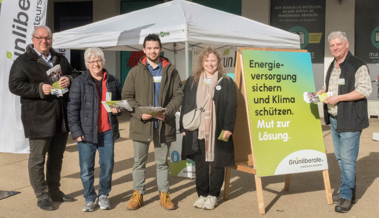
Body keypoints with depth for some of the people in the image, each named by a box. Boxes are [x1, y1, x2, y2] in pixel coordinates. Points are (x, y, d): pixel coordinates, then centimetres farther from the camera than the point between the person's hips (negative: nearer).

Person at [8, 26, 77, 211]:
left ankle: (54, 191, 32)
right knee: (37, 158, 2)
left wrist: (69, 79, -5)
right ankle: (41, 196, 14)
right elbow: (14, 85, -12)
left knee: (57, 157, 17)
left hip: (61, 117, 6)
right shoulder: (23, 61, -4)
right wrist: (39, 88, -23)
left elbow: (74, 75, 19)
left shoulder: (60, 59, 13)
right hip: (38, 118, -6)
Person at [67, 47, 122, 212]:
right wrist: (76, 131, -9)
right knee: (86, 168, 2)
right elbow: (72, 108, -3)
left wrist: (118, 109, -1)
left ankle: (103, 195, 27)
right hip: (86, 132, -2)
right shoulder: (80, 82, -1)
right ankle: (89, 198, 20)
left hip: (107, 131, 3)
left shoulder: (112, 81, 9)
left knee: (108, 165, 8)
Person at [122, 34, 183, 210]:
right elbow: (127, 96, 2)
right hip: (141, 124, 0)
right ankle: (138, 194, 21)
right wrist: (140, 113, -13)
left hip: (164, 124, 0)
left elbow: (178, 95, 2)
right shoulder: (135, 71, 4)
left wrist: (167, 112, -13)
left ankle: (164, 194, 22)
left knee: (162, 162, 11)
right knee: (139, 162, 9)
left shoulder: (170, 71, 5)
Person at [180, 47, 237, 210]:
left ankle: (213, 196, 20)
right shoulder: (192, 81, 9)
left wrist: (228, 128, -11)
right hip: (197, 131, 2)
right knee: (200, 164, 10)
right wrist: (184, 127, 4)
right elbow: (185, 105, 10)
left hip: (218, 132, -2)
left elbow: (231, 107, -3)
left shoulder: (226, 82, 2)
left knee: (217, 164, 6)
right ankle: (202, 194, 23)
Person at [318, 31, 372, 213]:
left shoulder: (357, 66, -12)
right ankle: (350, 193, 28)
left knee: (347, 159, -5)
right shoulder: (332, 66, 14)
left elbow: (365, 89, -19)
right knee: (340, 157, 15)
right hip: (334, 119, 9)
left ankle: (346, 196, 5)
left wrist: (338, 98, -22)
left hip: (350, 120, -9)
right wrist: (320, 93, 7)